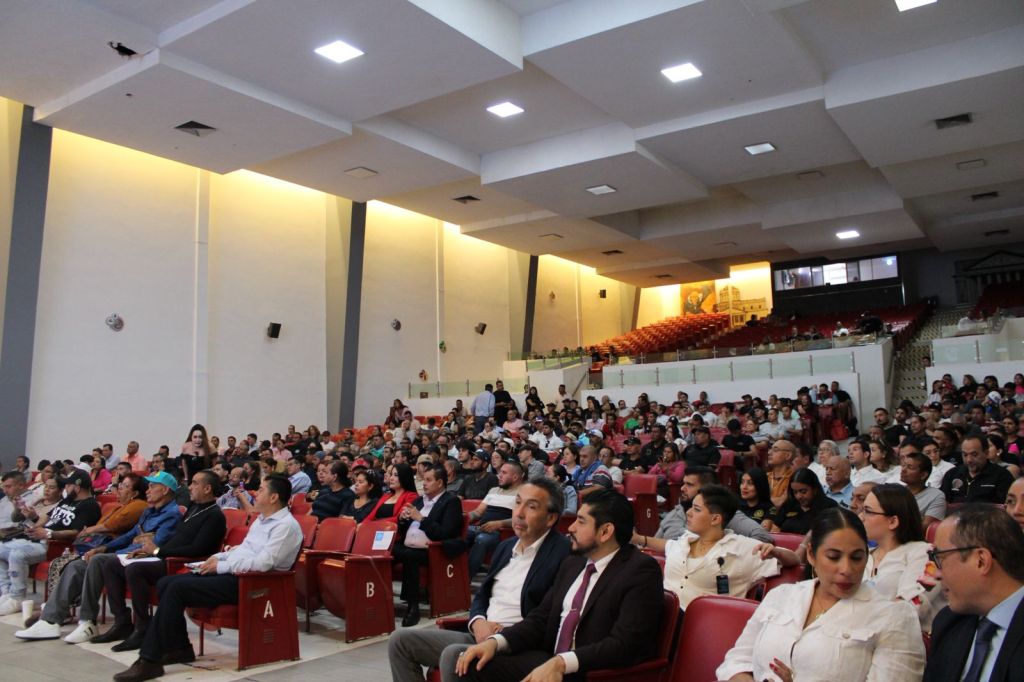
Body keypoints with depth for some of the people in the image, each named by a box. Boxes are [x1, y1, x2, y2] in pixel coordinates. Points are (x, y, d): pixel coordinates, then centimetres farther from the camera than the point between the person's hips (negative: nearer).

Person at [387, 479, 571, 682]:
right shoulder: (505, 547, 15)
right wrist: (478, 622, -2)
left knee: (453, 654, -33)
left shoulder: (563, 552, -10)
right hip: (480, 635, 8)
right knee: (400, 641, 0)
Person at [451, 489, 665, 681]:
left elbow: (625, 644, -20)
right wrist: (494, 641, -7)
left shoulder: (641, 571, -11)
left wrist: (561, 663, -30)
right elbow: (541, 618, 10)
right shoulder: (572, 564, 13)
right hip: (548, 662, 7)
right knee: (470, 664, -14)